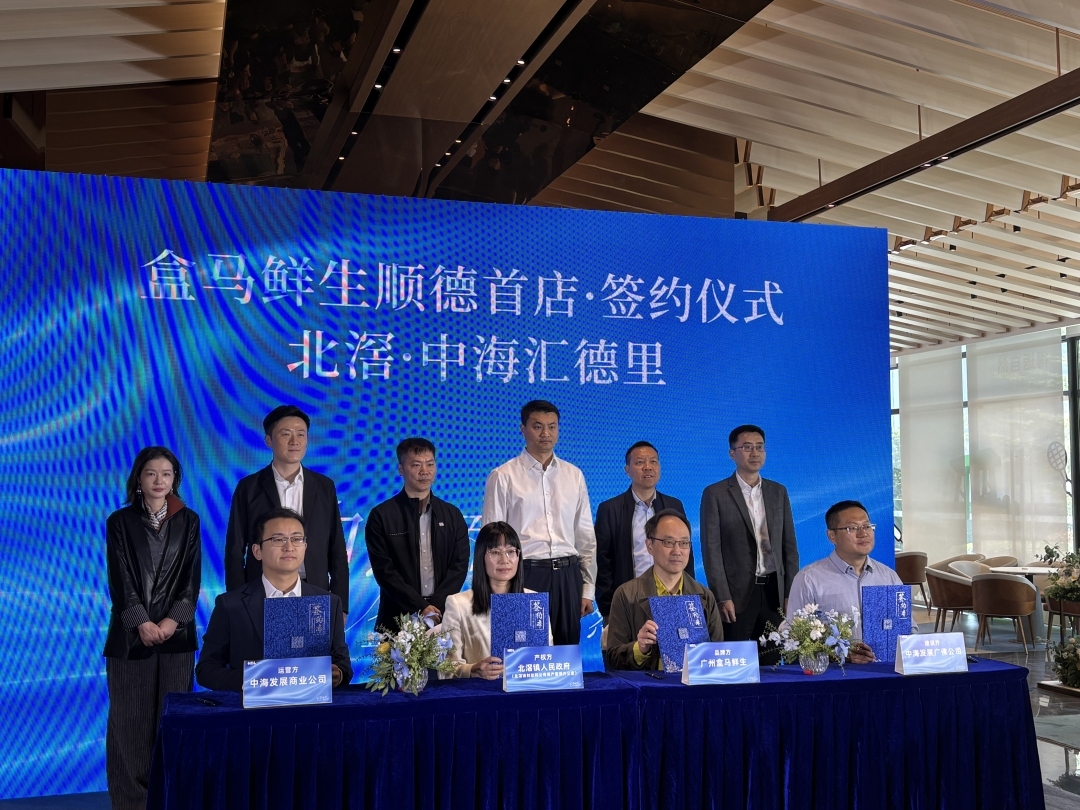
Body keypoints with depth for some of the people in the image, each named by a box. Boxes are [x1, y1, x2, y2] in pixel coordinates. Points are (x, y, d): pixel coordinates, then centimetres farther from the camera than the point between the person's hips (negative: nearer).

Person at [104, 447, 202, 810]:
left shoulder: (188, 521, 7)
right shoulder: (120, 522, 3)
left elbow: (192, 577, 1)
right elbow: (120, 578, -4)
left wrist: (172, 620, -11)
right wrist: (142, 623, -13)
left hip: (176, 632, 1)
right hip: (131, 633, -1)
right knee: (130, 716, 1)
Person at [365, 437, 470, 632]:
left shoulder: (453, 515, 10)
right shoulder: (381, 516, 1)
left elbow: (460, 566, 4)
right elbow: (384, 570, -5)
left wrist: (437, 606, -9)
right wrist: (421, 607, -12)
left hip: (444, 616, 2)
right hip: (398, 618, -2)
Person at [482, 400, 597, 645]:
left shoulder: (574, 475, 10)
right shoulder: (503, 477, -1)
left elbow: (586, 536, 12)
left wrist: (588, 589, 9)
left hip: (567, 576, 3)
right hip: (524, 575, -3)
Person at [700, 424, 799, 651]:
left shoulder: (778, 492, 12)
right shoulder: (715, 494, -1)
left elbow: (789, 545, 12)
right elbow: (711, 549, -6)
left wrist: (791, 593, 5)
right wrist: (722, 598, -12)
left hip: (774, 592, 4)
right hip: (736, 594, -3)